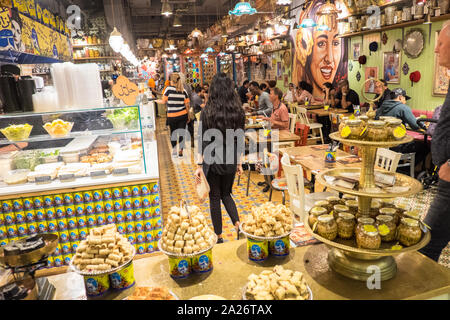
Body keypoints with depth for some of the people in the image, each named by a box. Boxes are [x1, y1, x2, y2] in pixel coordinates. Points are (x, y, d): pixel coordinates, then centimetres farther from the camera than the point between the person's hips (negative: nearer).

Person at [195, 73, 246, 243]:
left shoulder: (207, 112, -12)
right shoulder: (238, 111, -3)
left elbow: (203, 141, -11)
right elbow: (240, 140, 2)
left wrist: (199, 166, -6)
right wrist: (239, 163, 10)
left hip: (213, 162, -3)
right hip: (230, 162, 3)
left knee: (215, 198, 12)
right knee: (226, 194, 23)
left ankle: (219, 236, 21)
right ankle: (238, 224, 7)